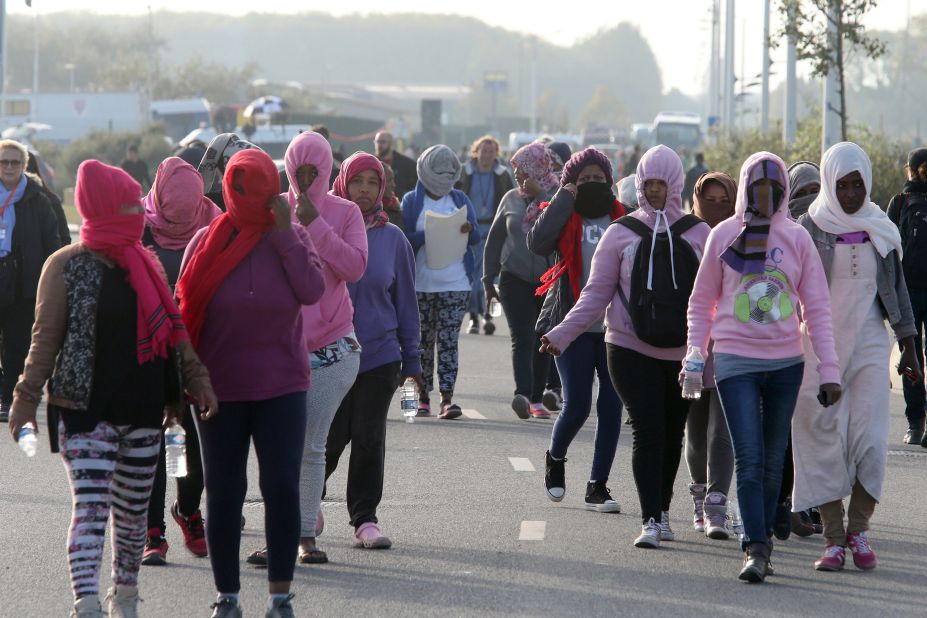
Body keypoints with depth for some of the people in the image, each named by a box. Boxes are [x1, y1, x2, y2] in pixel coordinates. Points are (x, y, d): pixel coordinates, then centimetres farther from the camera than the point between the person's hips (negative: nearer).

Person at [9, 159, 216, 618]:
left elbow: (174, 328, 17)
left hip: (143, 407, 6)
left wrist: (195, 379, 9)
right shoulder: (67, 266, -5)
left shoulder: (146, 263, 12)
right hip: (86, 408, -6)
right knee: (89, 506, -14)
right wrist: (27, 398, -9)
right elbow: (46, 336, -5)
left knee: (133, 508, 12)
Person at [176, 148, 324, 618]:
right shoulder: (208, 241, 0)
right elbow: (185, 311, 3)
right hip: (219, 386, 1)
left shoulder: (291, 236, 1)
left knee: (282, 487, -6)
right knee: (223, 492, 5)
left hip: (281, 385, 0)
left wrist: (284, 233, -16)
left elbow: (313, 291, -15)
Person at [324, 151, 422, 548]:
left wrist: (411, 361, 9)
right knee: (331, 438, 1)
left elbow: (405, 303, 10)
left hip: (380, 355, 2)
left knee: (369, 440, 3)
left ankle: (365, 519, 11)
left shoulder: (393, 239, 5)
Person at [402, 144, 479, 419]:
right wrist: (428, 235, -21)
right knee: (423, 342, 5)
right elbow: (406, 240, -4)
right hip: (421, 282, -1)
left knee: (449, 341, -7)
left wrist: (469, 230, -17)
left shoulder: (459, 199, 11)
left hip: (456, 283, 1)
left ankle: (447, 397, -12)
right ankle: (423, 396, 15)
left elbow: (476, 237, 6)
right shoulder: (411, 201, 4)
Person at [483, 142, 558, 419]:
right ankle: (523, 394, -28)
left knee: (543, 343, 8)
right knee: (522, 338, -14)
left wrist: (541, 194, -15)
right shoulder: (512, 199, 9)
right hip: (515, 279, 1)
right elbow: (494, 240, 14)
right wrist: (488, 279, 13)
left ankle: (537, 399, 17)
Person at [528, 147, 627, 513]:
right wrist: (565, 198, -12)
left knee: (611, 406, -1)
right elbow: (538, 243, -17)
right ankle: (555, 458, 23)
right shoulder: (563, 216, 3)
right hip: (573, 324, -3)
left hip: (614, 327, 3)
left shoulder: (621, 217, 11)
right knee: (577, 404, -8)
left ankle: (598, 486, 8)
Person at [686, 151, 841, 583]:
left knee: (773, 461, 8)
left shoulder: (797, 238, 4)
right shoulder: (724, 235, 3)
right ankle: (756, 549, -16)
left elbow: (817, 308, 5)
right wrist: (694, 356, 2)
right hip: (735, 361, -2)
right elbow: (701, 302, 11)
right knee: (749, 458, -11)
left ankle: (760, 540, 20)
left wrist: (829, 369, -1)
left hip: (786, 363, 2)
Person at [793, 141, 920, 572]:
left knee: (870, 440, -8)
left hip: (869, 344, 2)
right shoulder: (808, 229, -1)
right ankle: (833, 538, 1)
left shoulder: (881, 230, 8)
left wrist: (908, 347, 11)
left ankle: (858, 528, 5)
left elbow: (896, 289, 14)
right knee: (824, 441, -3)